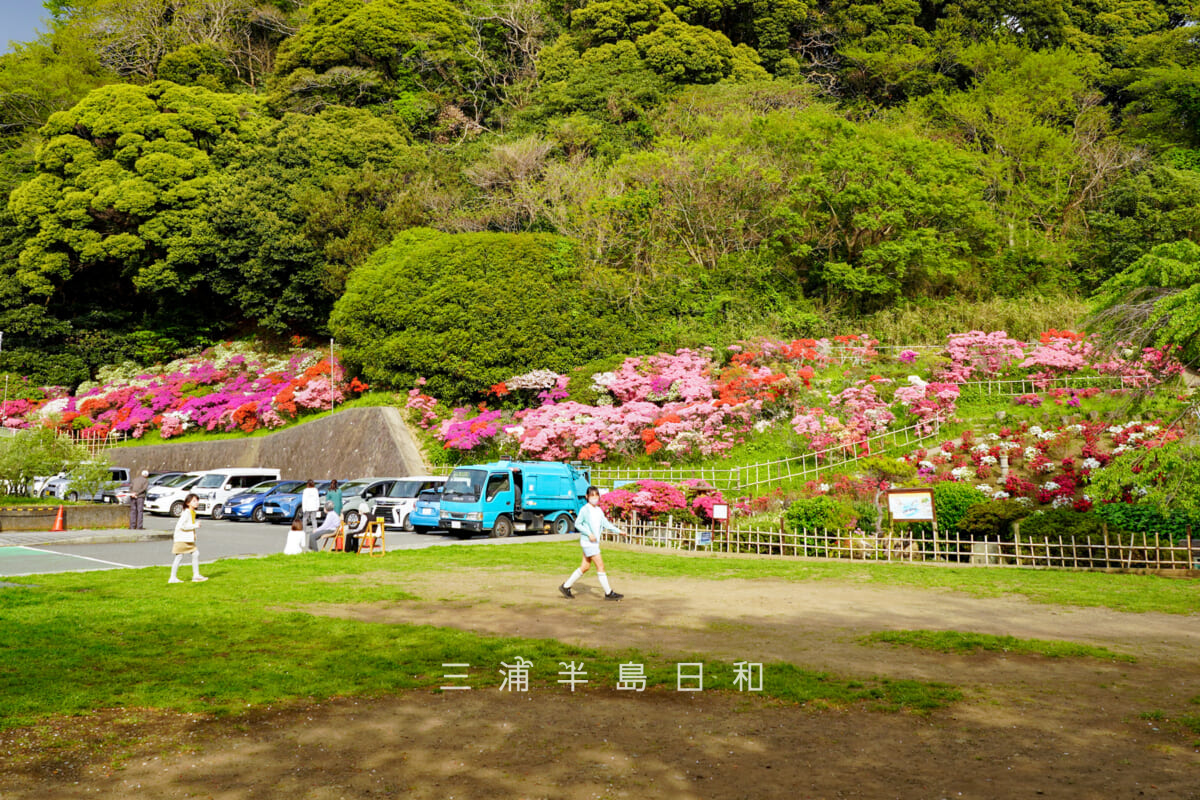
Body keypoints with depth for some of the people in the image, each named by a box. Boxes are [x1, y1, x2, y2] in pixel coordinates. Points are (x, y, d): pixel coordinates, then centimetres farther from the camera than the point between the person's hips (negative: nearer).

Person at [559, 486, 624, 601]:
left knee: (585, 567, 11)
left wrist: (618, 531, 7)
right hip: (587, 541, -8)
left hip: (595, 542, 8)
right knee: (600, 565, -8)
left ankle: (566, 586, 21)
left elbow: (606, 523, 14)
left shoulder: (599, 510, 11)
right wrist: (589, 534, -16)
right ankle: (608, 593, -2)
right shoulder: (585, 510, -10)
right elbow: (577, 524, -8)